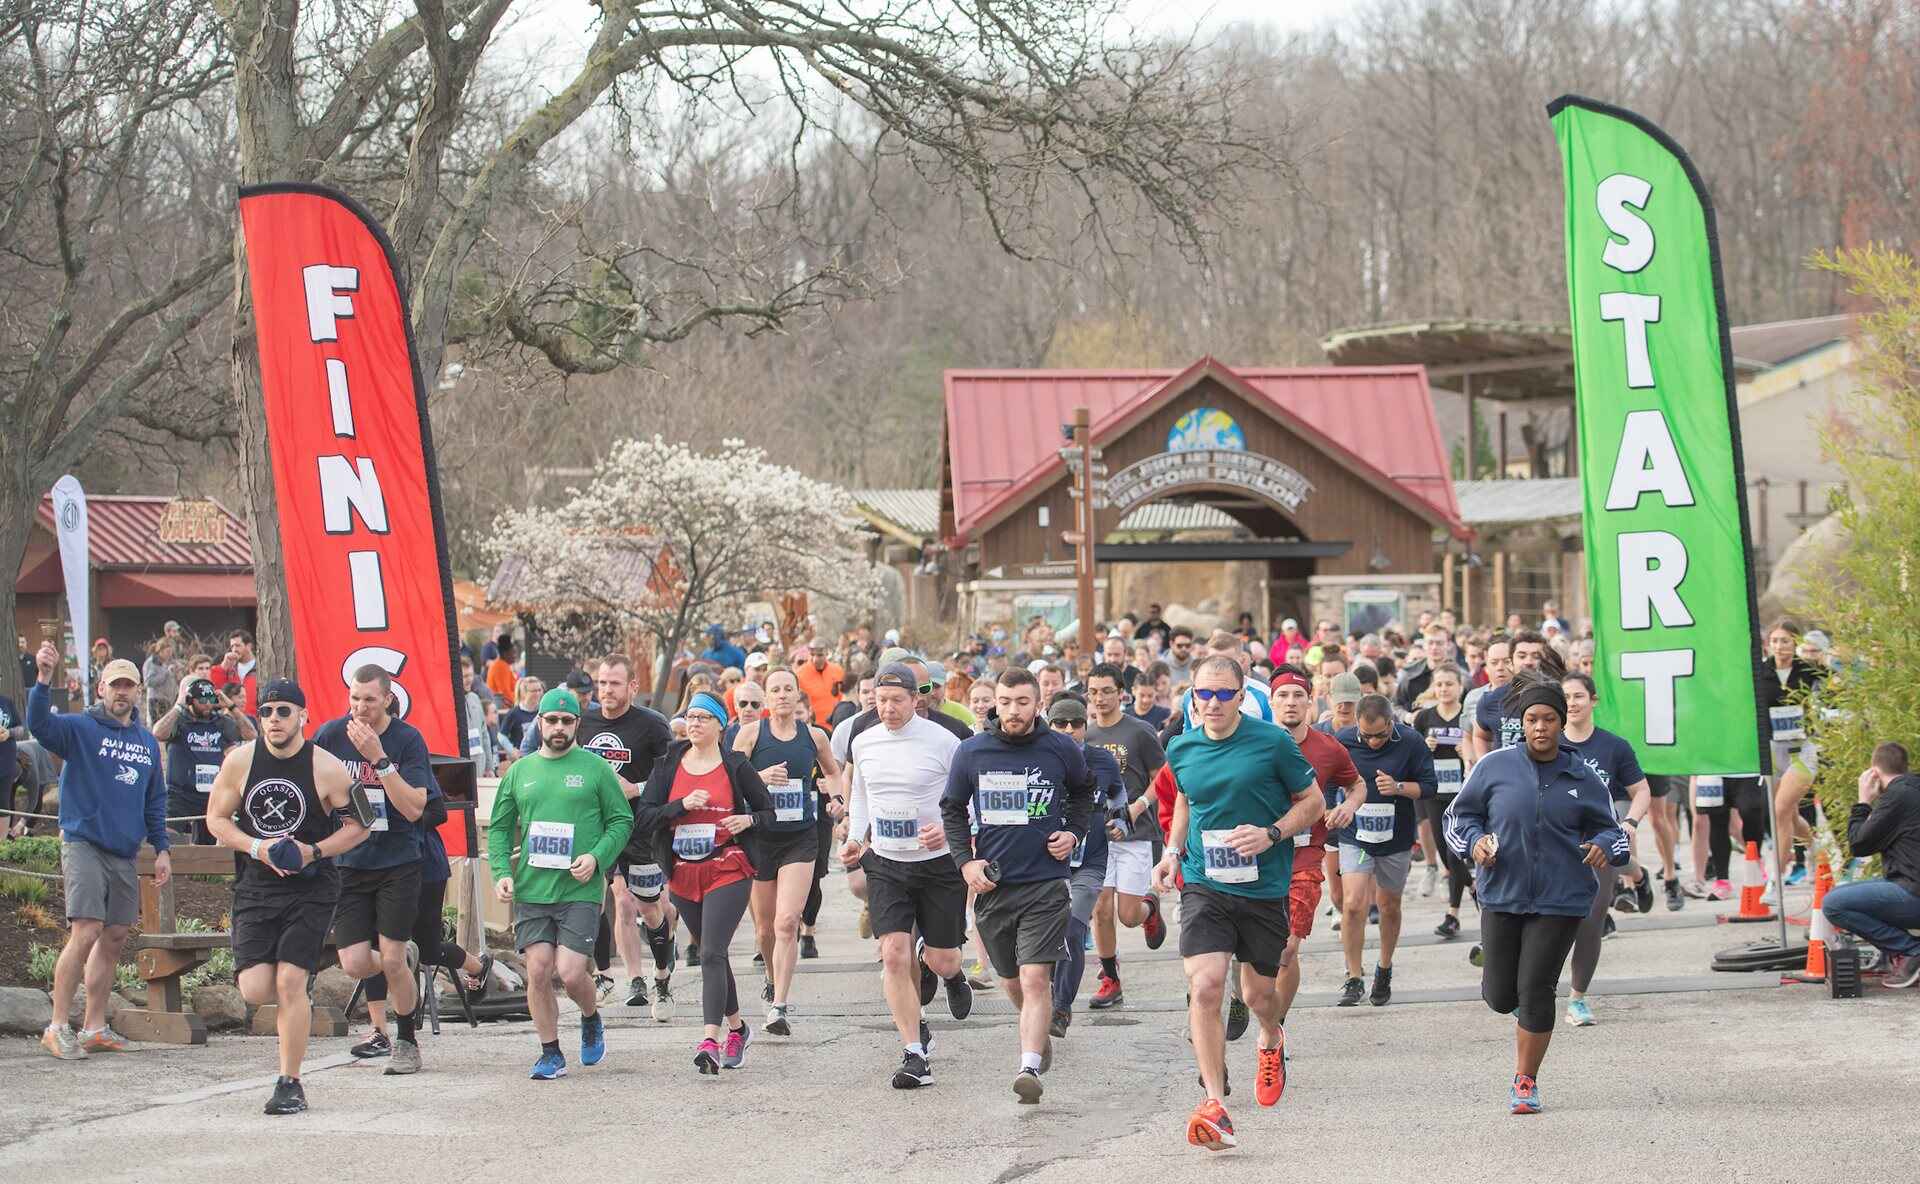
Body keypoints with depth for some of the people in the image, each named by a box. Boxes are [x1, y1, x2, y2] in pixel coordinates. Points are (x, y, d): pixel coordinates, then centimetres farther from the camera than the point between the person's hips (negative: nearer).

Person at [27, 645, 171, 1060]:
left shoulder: (147, 742, 14)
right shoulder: (80, 728, -3)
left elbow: (155, 800, 22)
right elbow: (40, 724, -23)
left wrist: (161, 849, 16)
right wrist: (43, 679, -38)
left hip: (124, 854, 6)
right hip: (84, 845, -6)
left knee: (115, 938, 8)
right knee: (86, 933, -16)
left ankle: (94, 1027, 16)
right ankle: (58, 1027, -11)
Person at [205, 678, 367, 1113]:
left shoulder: (326, 768, -9)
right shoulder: (241, 761, -2)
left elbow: (359, 826, 0)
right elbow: (216, 818, 6)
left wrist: (314, 852, -15)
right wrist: (255, 848, -11)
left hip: (311, 887, -3)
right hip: (255, 889, 3)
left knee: (290, 983, -12)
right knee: (255, 990, -8)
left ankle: (290, 1084, -1)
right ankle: (297, 1006, 30)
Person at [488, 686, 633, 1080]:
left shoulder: (595, 768, 3)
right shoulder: (520, 771, 12)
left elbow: (622, 821, 5)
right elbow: (499, 827, 15)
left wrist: (596, 857, -11)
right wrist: (501, 873, 0)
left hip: (580, 890, -3)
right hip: (531, 890, 3)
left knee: (570, 972, -11)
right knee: (538, 971, -3)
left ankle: (592, 1020, 21)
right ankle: (551, 1054, 10)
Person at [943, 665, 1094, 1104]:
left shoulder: (1062, 751, -2)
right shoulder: (971, 752, -1)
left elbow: (1083, 792, 20)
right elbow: (952, 808, 12)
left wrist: (1072, 833, 4)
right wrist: (965, 860, -1)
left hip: (1045, 883, -3)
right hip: (992, 885, 3)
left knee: (1035, 977, -16)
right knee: (1011, 980, 17)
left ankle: (1030, 1066, -19)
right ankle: (1038, 1032, 45)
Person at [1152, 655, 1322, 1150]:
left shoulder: (1272, 742, -9)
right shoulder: (1181, 749, 3)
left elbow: (1313, 802, 0)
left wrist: (1271, 834, -16)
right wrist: (1172, 852, 8)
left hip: (1265, 887, -1)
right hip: (1204, 886, 1)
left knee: (1258, 993, 13)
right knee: (1204, 987, -18)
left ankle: (1271, 1044, 51)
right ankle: (1214, 1105, -19)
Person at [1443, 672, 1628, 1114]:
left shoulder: (1581, 778, 2)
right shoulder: (1495, 767, -1)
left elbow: (1608, 828, 13)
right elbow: (1459, 815, 10)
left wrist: (1603, 848, -9)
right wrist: (1474, 842, -10)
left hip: (1559, 899, -1)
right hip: (1502, 895, 1)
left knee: (1535, 992, -4)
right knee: (1500, 997, 4)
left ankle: (1526, 1082, 10)